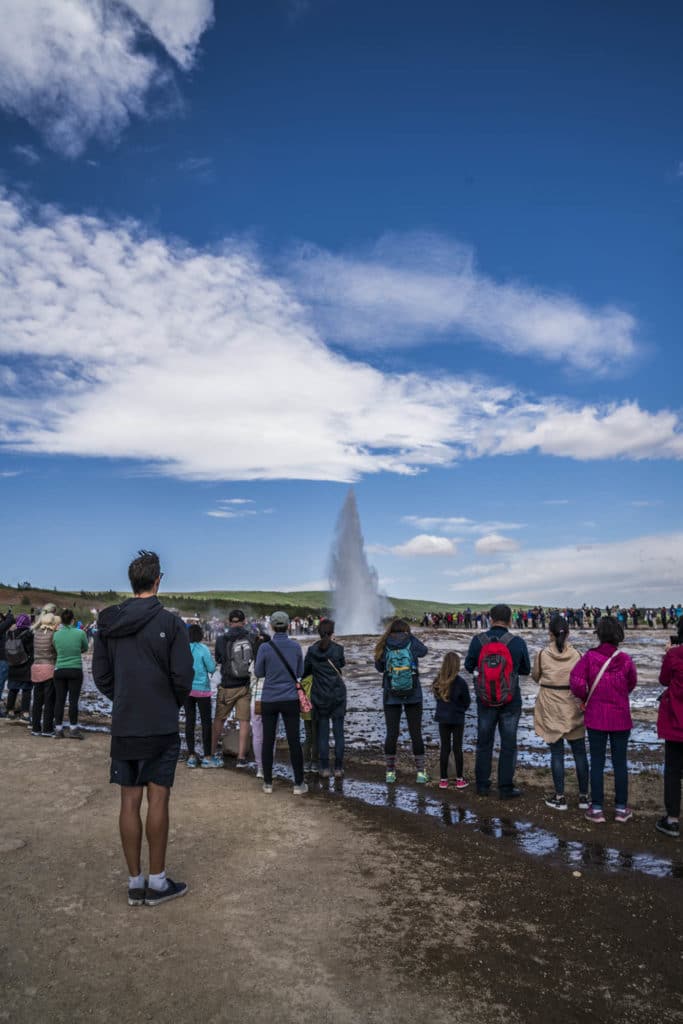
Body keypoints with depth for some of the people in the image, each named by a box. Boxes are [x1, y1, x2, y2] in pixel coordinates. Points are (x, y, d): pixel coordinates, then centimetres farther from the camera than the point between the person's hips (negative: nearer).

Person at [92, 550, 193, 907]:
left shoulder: (108, 623, 1)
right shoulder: (170, 622, -13)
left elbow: (101, 676, 4)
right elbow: (183, 677, -12)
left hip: (123, 727, 4)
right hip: (161, 727, -4)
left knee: (129, 802, 10)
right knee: (157, 800, 5)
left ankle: (135, 882, 20)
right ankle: (157, 882, 14)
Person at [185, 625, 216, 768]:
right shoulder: (203, 649, -13)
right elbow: (212, 668, -11)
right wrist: (214, 663, 10)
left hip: (187, 689, 4)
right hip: (202, 689, -3)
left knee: (189, 721, 9)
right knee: (206, 721, 5)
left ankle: (191, 755, 11)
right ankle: (207, 755, 8)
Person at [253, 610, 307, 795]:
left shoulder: (265, 648, -11)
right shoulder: (296, 646, -6)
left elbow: (258, 673, 1)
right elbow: (300, 672, 6)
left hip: (269, 700, 0)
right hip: (290, 699, 1)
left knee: (268, 741, 10)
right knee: (294, 741, 6)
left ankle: (268, 783, 18)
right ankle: (298, 784, 11)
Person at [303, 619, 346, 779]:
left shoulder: (312, 650, -5)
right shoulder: (338, 649, -9)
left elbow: (305, 671, 3)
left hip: (319, 696, 1)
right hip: (338, 695, -1)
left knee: (323, 733, 8)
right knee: (338, 732, 7)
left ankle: (324, 768, 9)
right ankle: (338, 768, 10)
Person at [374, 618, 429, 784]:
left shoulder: (384, 646, -7)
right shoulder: (412, 644, -9)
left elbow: (379, 667, 9)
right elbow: (424, 650, 13)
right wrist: (410, 636, 12)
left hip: (391, 696, 1)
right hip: (413, 695, 0)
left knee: (391, 734, 8)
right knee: (416, 733, 9)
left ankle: (390, 772, 14)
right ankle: (421, 772, 15)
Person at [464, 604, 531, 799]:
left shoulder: (478, 641, -10)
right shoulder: (518, 643, -13)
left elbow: (469, 666, 2)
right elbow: (526, 669, 0)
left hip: (484, 701, 2)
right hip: (510, 702, -2)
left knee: (484, 743, 15)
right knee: (508, 745, 10)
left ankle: (482, 785, 23)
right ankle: (506, 788, 14)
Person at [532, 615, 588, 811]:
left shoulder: (542, 655, -9)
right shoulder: (576, 654, -6)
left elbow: (535, 677, 5)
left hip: (550, 708, -1)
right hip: (573, 708, 1)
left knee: (557, 752, 5)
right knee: (579, 752, 12)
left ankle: (560, 797, 10)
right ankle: (583, 796, 18)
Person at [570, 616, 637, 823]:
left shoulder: (590, 656, -12)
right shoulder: (625, 659, -9)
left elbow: (576, 680, -20)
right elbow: (632, 684, 5)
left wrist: (584, 698, -3)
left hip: (596, 718, -1)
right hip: (621, 718, 1)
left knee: (597, 763, 8)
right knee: (620, 763, 12)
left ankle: (597, 809, 13)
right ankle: (621, 808, 20)